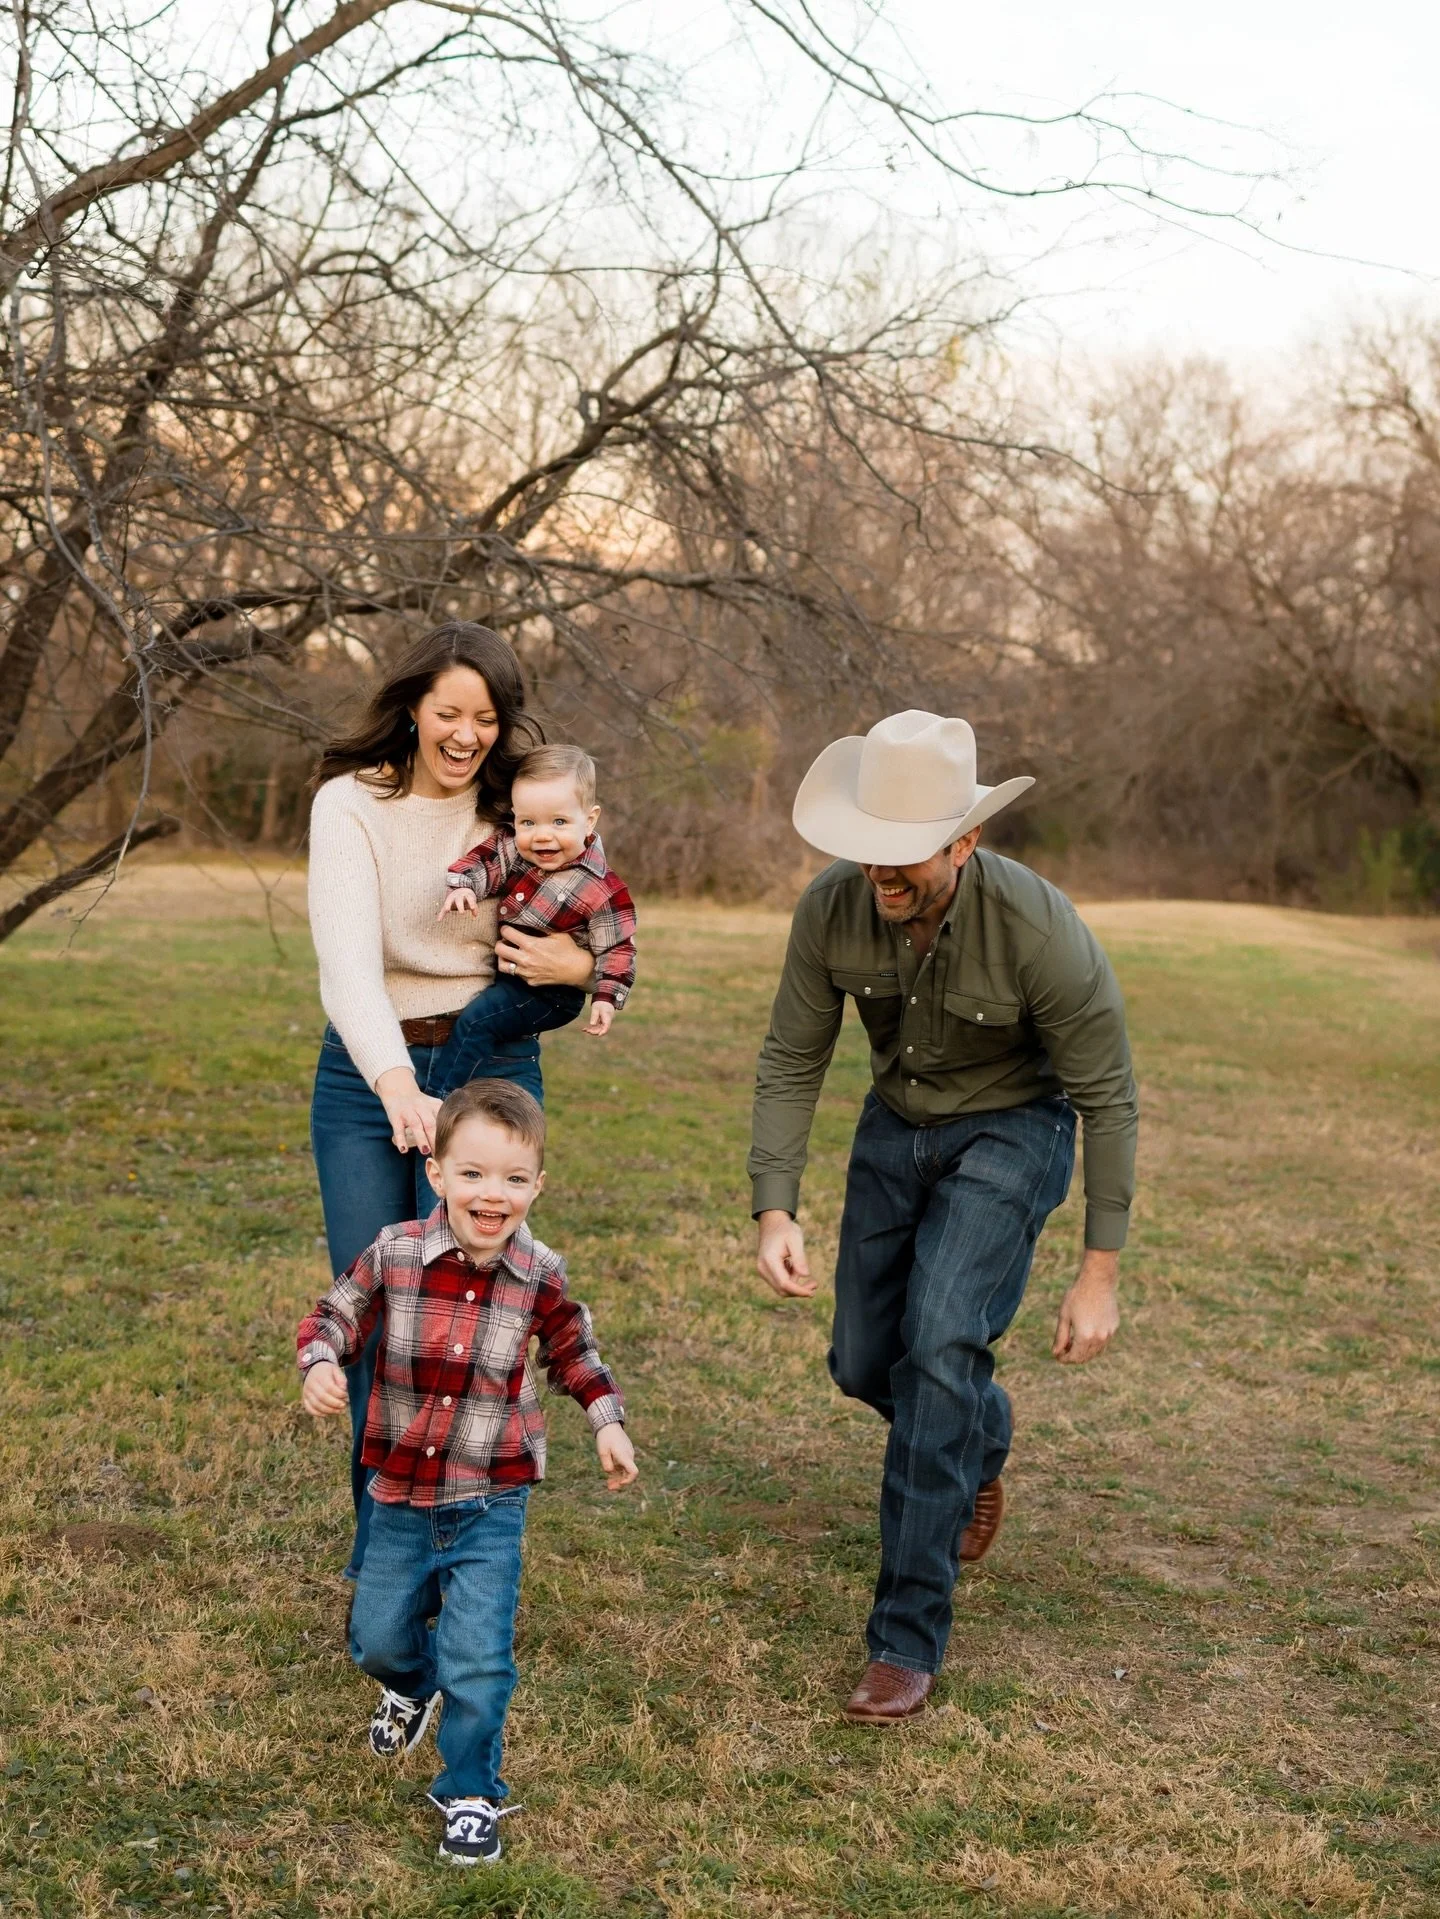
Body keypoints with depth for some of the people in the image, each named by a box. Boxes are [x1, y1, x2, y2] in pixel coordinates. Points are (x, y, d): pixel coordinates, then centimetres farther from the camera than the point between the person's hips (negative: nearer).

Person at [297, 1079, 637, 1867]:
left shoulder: (539, 1277, -10)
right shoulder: (394, 1255, -14)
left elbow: (572, 1353, 8)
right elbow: (334, 1316, -1)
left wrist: (608, 1423, -2)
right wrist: (321, 1365, -21)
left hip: (491, 1505, -2)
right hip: (402, 1497, 2)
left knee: (478, 1661, -8)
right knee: (377, 1636, 20)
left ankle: (470, 1794, 13)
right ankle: (412, 1686, 56)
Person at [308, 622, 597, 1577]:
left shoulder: (525, 809, 0)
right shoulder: (351, 803, -9)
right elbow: (348, 959, -23)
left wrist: (578, 965, -16)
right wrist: (395, 1083, -40)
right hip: (366, 1074, 0)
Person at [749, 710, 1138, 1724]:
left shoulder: (1041, 930, -32)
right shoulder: (833, 907, -22)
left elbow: (1108, 1097, -21)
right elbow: (791, 1062, -10)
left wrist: (1101, 1274, -19)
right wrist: (775, 1211, -21)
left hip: (1011, 1130, -5)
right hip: (897, 1125, 5)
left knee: (941, 1343, -23)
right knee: (866, 1365, 10)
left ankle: (909, 1638, -14)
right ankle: (981, 1442, 48)